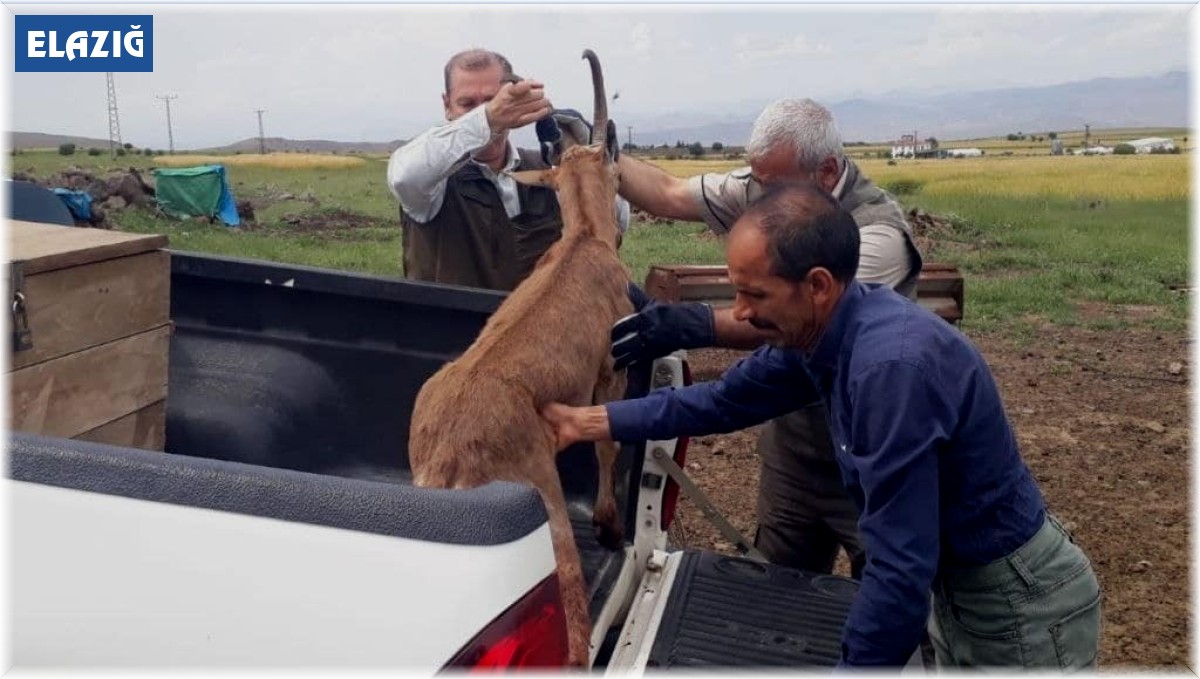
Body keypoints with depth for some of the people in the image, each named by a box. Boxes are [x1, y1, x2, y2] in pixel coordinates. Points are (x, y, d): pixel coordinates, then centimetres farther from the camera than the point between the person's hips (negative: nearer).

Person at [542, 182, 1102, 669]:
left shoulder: (892, 365, -36)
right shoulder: (823, 330, -7)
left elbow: (901, 567, -32)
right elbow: (727, 399, 7)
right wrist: (590, 421, 6)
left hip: (1014, 604, -8)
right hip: (958, 580, 8)